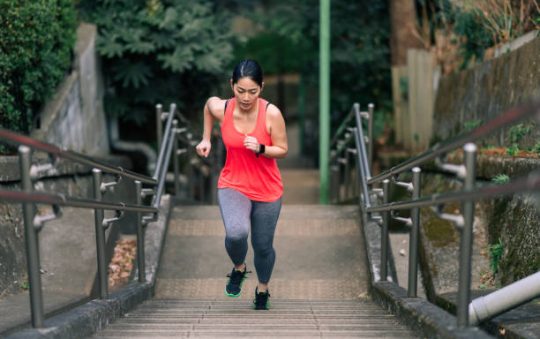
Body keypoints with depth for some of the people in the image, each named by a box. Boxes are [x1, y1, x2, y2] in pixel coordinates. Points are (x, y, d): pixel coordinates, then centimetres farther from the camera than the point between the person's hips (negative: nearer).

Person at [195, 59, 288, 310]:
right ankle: (238, 268, 7)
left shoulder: (271, 114, -19)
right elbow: (208, 105, 11)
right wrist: (206, 139, 8)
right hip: (233, 185, 0)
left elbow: (282, 150, -9)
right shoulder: (220, 108, -14)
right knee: (236, 233, -28)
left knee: (263, 246, 13)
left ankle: (262, 290, 44)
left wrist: (260, 148, -27)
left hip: (267, 190, 0)